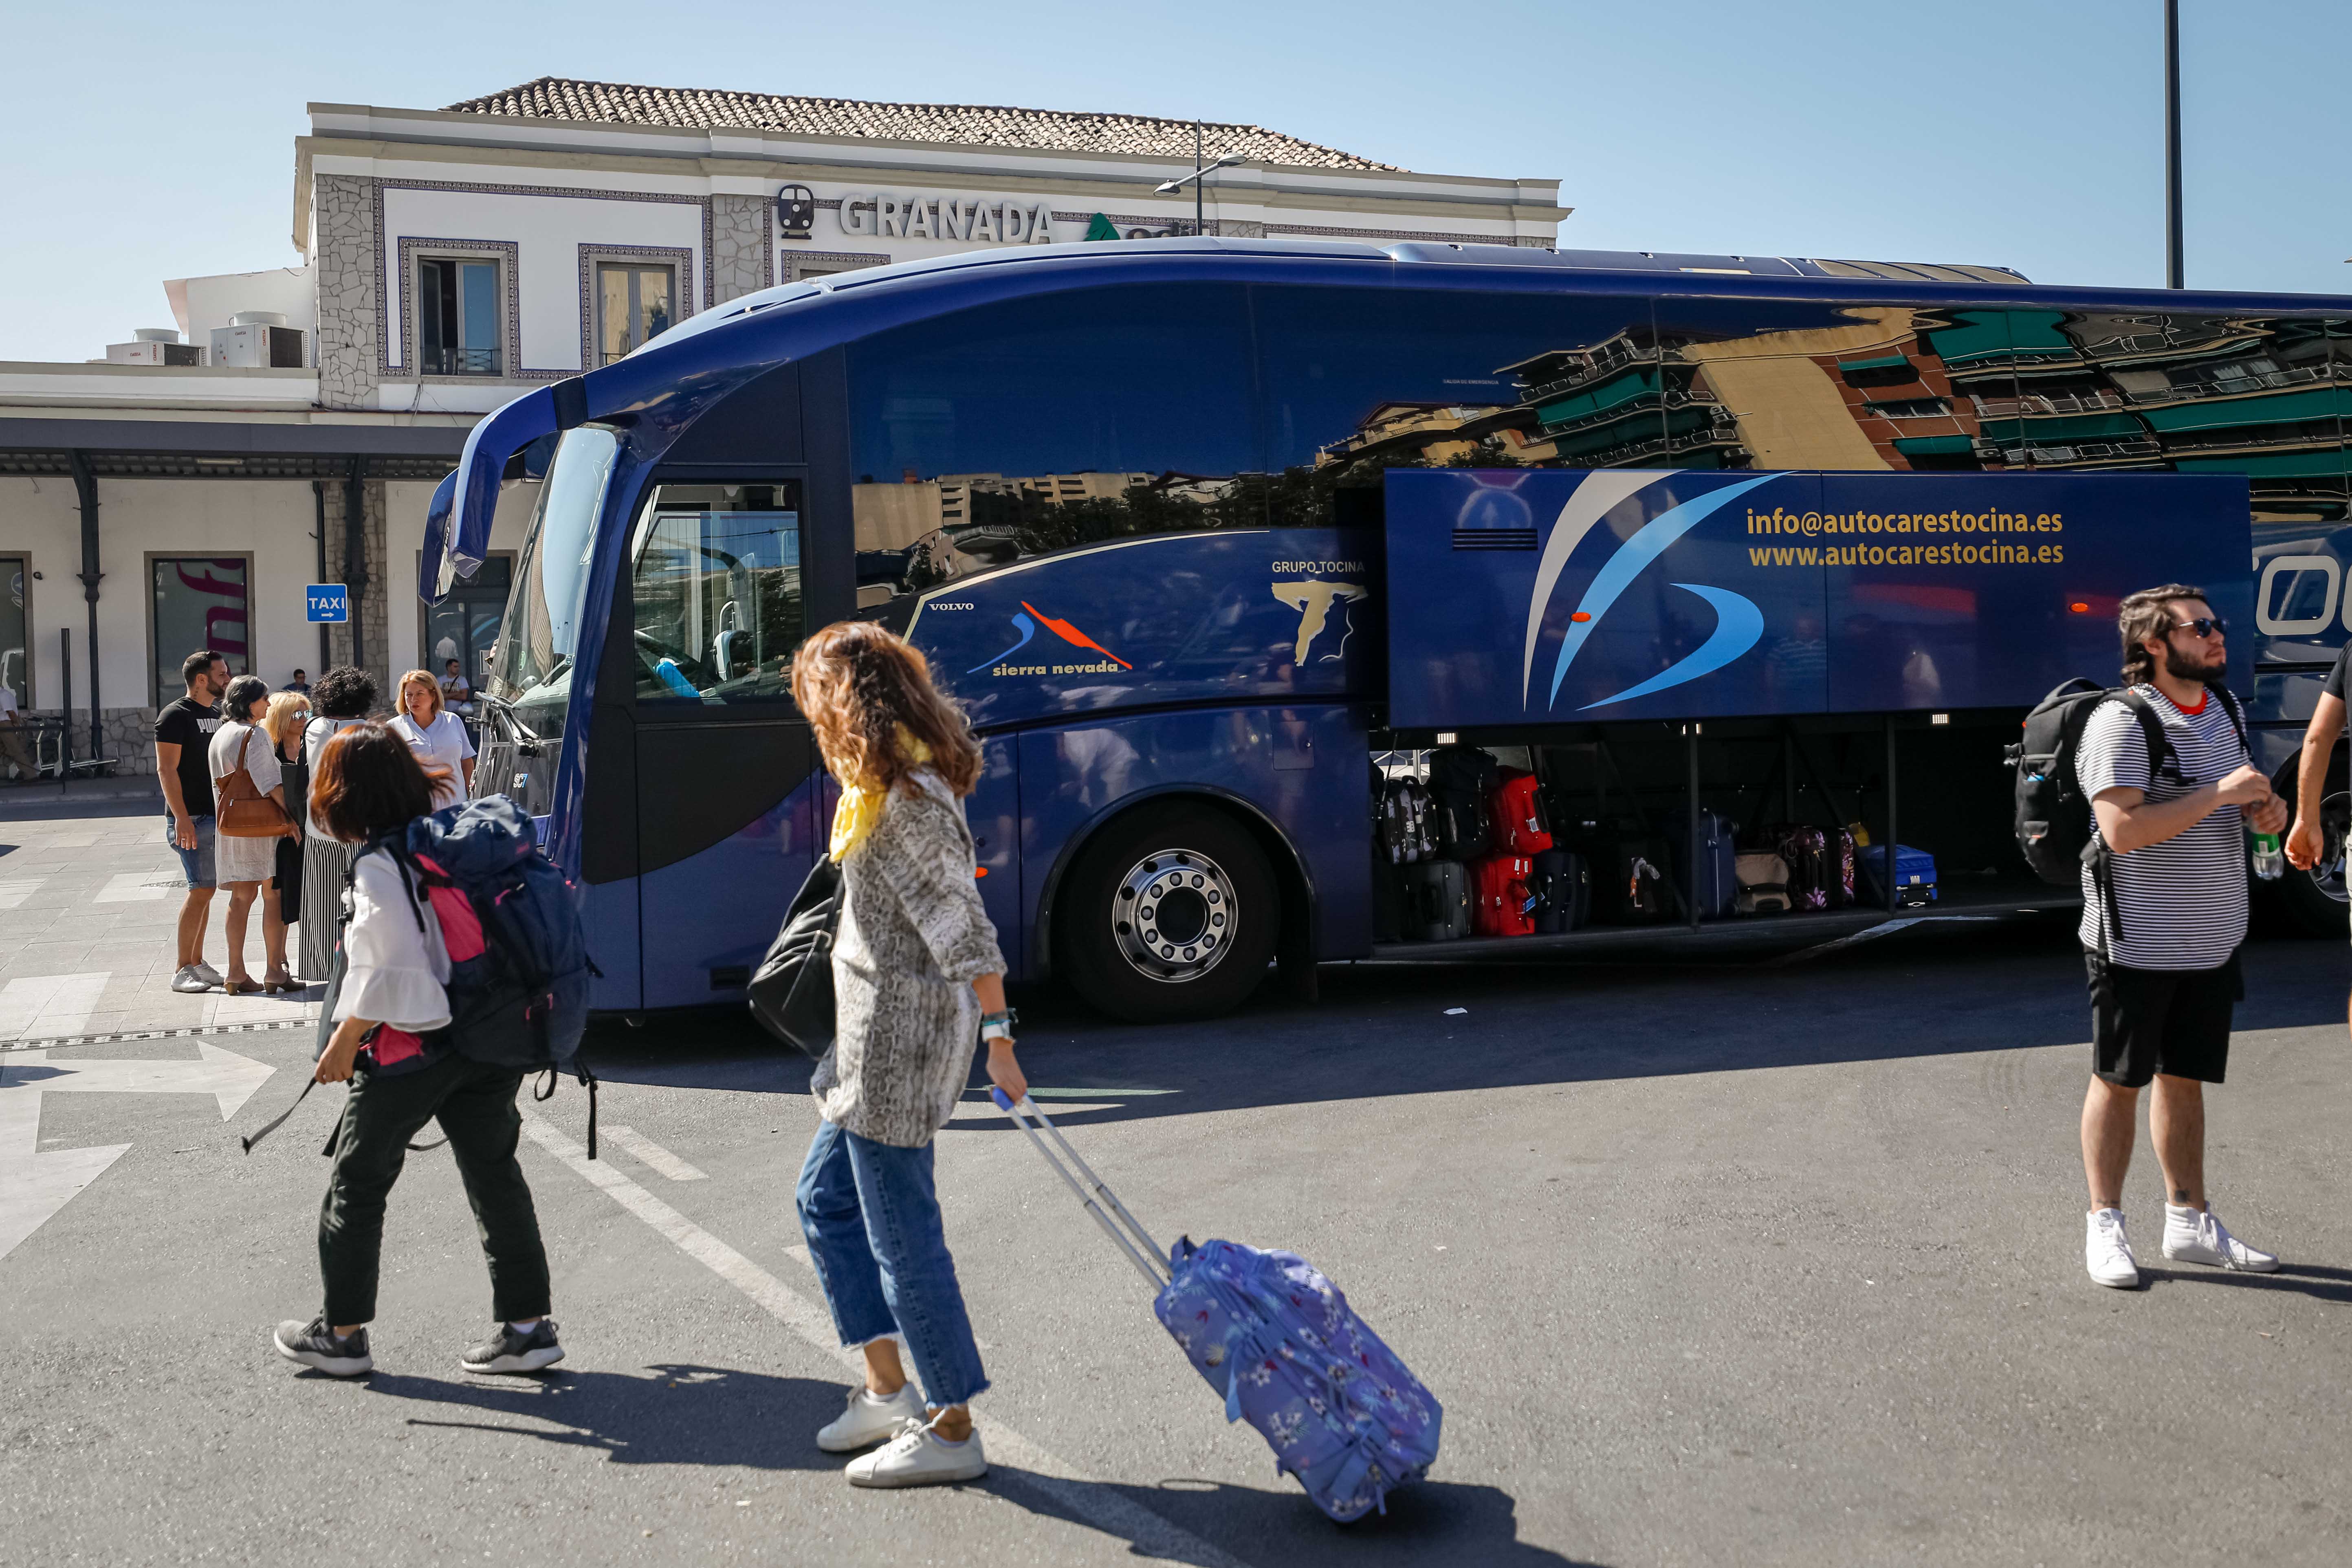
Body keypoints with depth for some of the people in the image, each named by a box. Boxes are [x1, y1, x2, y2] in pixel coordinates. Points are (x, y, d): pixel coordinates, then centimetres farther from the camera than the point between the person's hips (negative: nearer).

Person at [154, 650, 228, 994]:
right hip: (193, 818, -8)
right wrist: (181, 818, -23)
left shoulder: (217, 714, 15)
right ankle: (182, 971, -5)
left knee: (204, 890, 11)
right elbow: (167, 769, -15)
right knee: (202, 889, -10)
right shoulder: (176, 715, -10)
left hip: (218, 814, 8)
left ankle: (197, 963, 18)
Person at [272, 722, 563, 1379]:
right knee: (494, 1173, 11)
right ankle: (527, 1325, 11)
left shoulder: (378, 863, -14)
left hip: (412, 1047, -7)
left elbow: (388, 969, -19)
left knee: (358, 1183, 10)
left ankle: (341, 1332, 19)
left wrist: (343, 1044, -9)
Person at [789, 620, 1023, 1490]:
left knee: (902, 1233, -2)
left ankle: (951, 1430, 10)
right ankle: (889, 1390, 24)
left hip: (901, 1034, -11)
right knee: (826, 1198, 19)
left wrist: (996, 1033, -24)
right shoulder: (901, 781, 12)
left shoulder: (906, 798, -19)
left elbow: (962, 924, -22)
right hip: (876, 1033, 11)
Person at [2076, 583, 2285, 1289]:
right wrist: (2222, 793, -24)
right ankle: (2105, 1226, 14)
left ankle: (2190, 1223, 25)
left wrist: (2264, 808, 0)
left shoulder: (2226, 708, 9)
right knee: (2119, 1081, 4)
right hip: (2135, 939, -7)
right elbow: (2123, 830, -27)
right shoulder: (2121, 721, -17)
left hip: (2210, 938, 7)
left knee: (2184, 1078, 15)